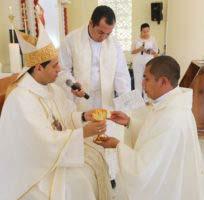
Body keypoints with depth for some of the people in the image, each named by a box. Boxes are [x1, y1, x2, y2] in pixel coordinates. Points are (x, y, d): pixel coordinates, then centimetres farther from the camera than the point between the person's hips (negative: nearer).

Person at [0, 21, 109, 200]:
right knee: (77, 181, -18)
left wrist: (83, 116, -11)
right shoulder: (21, 99, -28)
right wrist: (83, 133, -29)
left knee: (96, 160, -1)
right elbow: (46, 140, -30)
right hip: (32, 162, -8)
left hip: (52, 148, 8)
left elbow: (65, 116, 7)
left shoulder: (50, 87, 0)